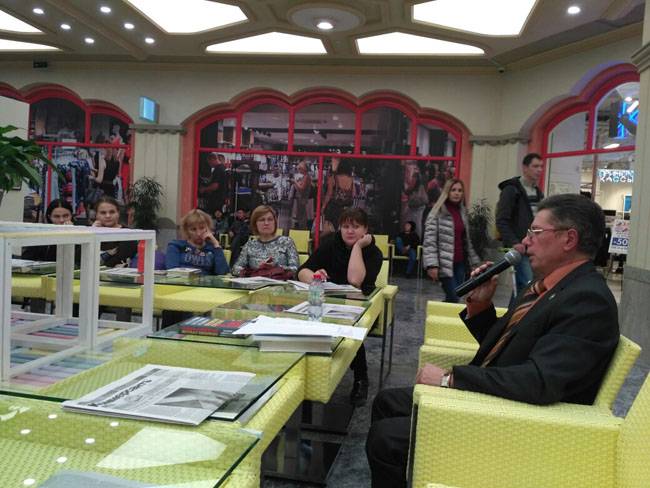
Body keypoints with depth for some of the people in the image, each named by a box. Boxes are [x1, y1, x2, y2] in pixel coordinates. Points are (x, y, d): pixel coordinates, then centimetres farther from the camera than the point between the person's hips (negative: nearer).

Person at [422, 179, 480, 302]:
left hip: (460, 263, 6)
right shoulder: (437, 212, -7)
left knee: (453, 297, 6)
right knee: (453, 298, -9)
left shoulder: (463, 212, 13)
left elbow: (467, 239, 18)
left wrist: (474, 261, 15)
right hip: (445, 263, -6)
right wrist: (432, 265, -20)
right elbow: (429, 241, -12)